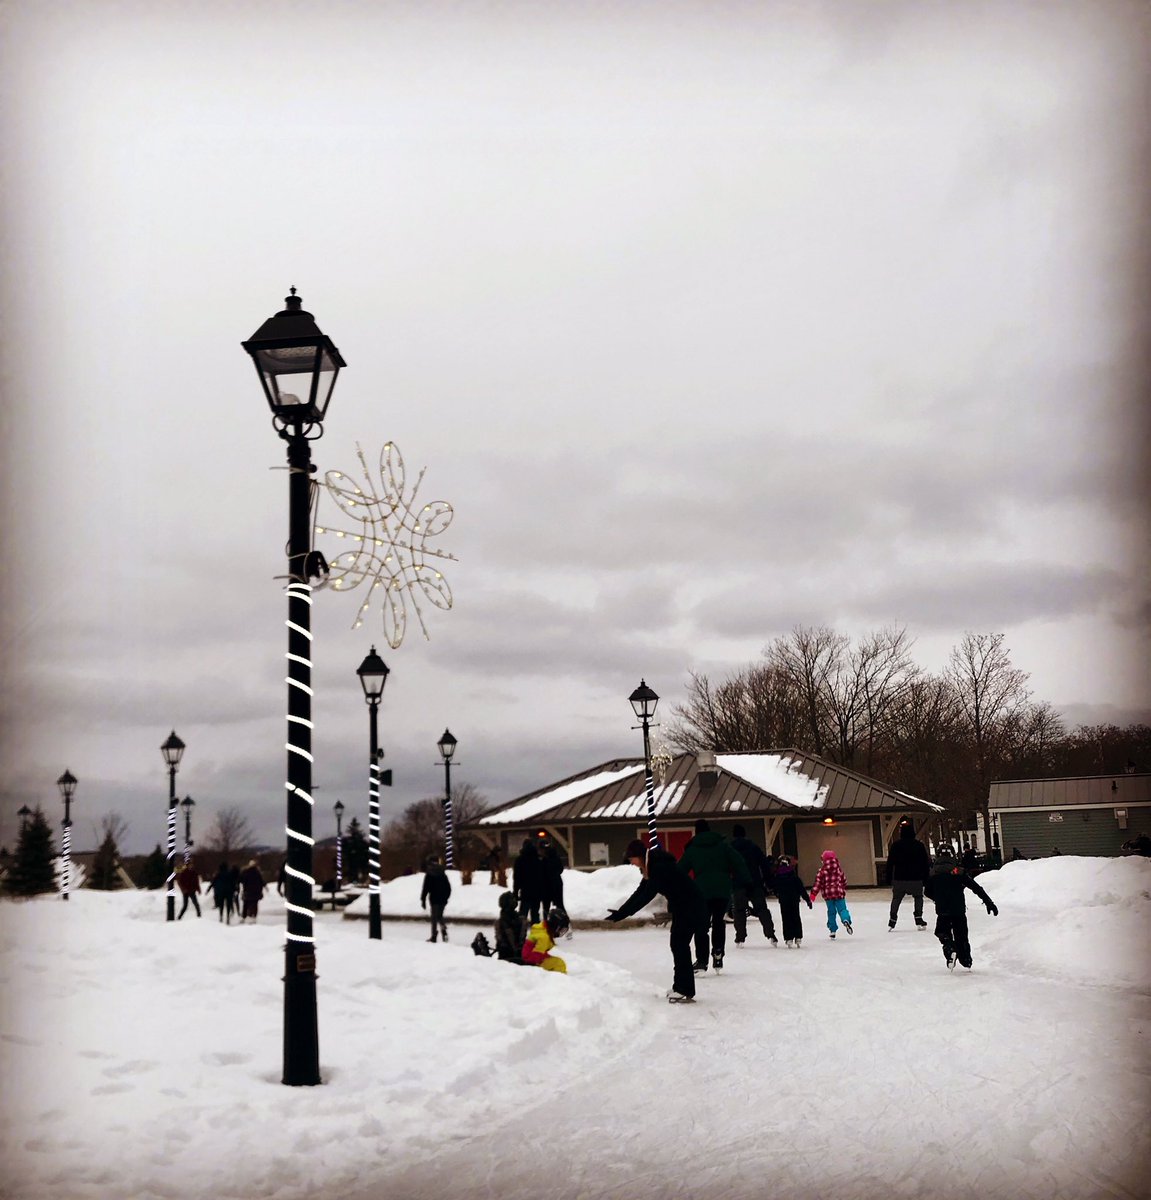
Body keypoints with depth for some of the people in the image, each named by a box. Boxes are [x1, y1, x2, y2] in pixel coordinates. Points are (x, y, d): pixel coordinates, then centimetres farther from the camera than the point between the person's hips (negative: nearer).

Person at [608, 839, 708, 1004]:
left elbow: (646, 896, -29)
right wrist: (621, 911, 1)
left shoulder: (660, 867, -26)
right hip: (681, 907, 10)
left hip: (692, 907, -10)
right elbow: (640, 892, 8)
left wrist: (623, 913, -27)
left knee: (680, 945, -10)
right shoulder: (651, 868, 6)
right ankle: (680, 987, 20)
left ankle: (685, 992, -8)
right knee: (677, 944, 13)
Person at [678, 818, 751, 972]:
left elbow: (680, 870, 10)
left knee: (702, 926, 1)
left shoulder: (691, 849, 8)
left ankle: (701, 961, -7)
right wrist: (746, 881, 7)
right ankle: (718, 952, 9)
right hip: (723, 891, 2)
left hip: (702, 892, -2)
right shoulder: (723, 844, 10)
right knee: (718, 921, 20)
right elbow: (738, 863, 4)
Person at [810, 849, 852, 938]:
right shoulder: (838, 868, 5)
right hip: (839, 893, 0)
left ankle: (832, 930, 14)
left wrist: (813, 894, -4)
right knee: (842, 909, 0)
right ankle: (846, 920, -32)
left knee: (831, 912, 12)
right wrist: (843, 890, 30)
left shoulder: (822, 870, -4)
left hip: (828, 894, 0)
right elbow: (844, 881, 13)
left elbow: (818, 882, -8)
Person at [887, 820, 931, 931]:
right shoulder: (919, 845, -2)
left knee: (896, 899, 16)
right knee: (918, 897, 19)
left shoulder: (896, 845, -3)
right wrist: (926, 877, 9)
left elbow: (890, 862, -1)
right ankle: (919, 921, 8)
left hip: (899, 878, 1)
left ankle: (892, 921, 10)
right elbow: (926, 862, 1)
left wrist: (889, 878, 6)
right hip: (916, 879, 0)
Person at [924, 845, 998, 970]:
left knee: (943, 933, 14)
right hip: (959, 910, 0)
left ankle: (950, 950, -14)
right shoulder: (959, 872, -4)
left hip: (942, 911, 0)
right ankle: (966, 961, 15)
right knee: (961, 936, 15)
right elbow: (976, 888, -5)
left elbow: (928, 892, 10)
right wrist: (989, 902, -3)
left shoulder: (933, 873, 0)